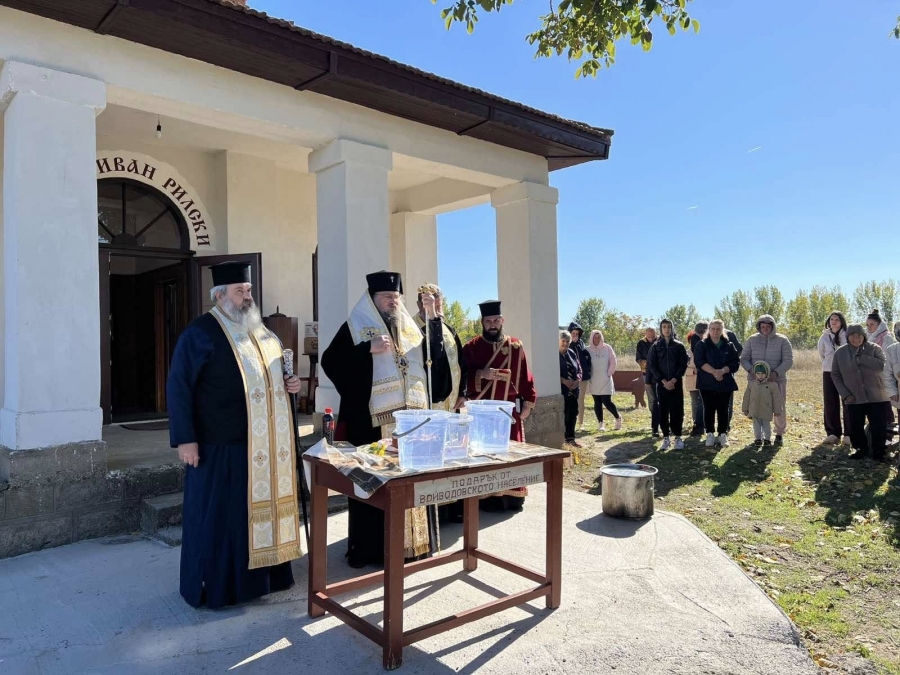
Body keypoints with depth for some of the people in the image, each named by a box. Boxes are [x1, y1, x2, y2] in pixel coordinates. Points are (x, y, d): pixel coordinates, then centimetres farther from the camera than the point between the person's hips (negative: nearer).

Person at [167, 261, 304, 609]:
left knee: (261, 506, 14)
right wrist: (185, 439, -18)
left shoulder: (260, 331, 13)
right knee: (219, 513, 3)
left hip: (264, 443, 7)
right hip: (220, 442, -7)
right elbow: (178, 387, -13)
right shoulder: (200, 333, -10)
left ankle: (258, 575, 29)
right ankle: (215, 586, 18)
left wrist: (288, 383, 3)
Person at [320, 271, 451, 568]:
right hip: (374, 421, -4)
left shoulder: (410, 328, 17)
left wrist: (433, 317, -5)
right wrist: (368, 349, -18)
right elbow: (329, 362, -8)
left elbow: (434, 354, 5)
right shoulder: (355, 327, 1)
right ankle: (373, 547, 10)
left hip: (412, 418, 5)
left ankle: (413, 542, 22)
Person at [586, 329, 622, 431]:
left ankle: (618, 418, 19)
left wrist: (609, 374, -2)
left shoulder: (607, 348, -3)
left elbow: (613, 362, 1)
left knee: (607, 402, -6)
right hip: (594, 382, 1)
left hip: (605, 381, -1)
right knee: (597, 403, 5)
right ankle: (601, 424, 14)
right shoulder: (588, 349, -3)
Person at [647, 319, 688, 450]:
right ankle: (666, 438, 9)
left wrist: (673, 380, -12)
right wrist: (664, 381, -10)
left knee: (677, 410, 0)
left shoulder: (679, 346, 4)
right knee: (663, 411, 2)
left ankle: (678, 437, 9)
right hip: (661, 384, 1)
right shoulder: (655, 346, 4)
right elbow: (651, 365, -1)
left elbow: (683, 364, -1)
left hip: (676, 383, 0)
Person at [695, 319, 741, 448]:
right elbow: (699, 361, -10)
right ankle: (710, 435, 10)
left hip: (725, 383, 1)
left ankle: (723, 435, 13)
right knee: (709, 409, 2)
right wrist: (714, 372, -22)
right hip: (707, 383, -1)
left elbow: (735, 362, -1)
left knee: (723, 409, 5)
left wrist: (722, 371, -19)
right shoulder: (701, 345, 2)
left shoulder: (729, 346, 8)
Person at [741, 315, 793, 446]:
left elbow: (788, 361, -5)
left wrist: (776, 373, -19)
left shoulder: (782, 340, -1)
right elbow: (744, 359, 6)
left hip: (777, 380, -1)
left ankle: (779, 433, 22)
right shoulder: (752, 340, 4)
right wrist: (751, 370, -13)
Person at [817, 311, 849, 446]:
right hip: (829, 373, 3)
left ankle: (849, 434, 8)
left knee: (848, 403, 0)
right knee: (830, 404, 6)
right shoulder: (824, 337, 5)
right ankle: (833, 433, 13)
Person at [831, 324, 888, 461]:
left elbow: (881, 365, -20)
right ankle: (861, 449, 28)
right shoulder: (840, 352, 2)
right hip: (854, 398, 2)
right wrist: (845, 394, -4)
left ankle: (878, 452, 17)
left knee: (878, 427, 1)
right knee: (855, 427, 8)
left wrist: (860, 358, -23)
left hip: (875, 397, -2)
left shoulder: (874, 349, -3)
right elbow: (835, 375, 5)